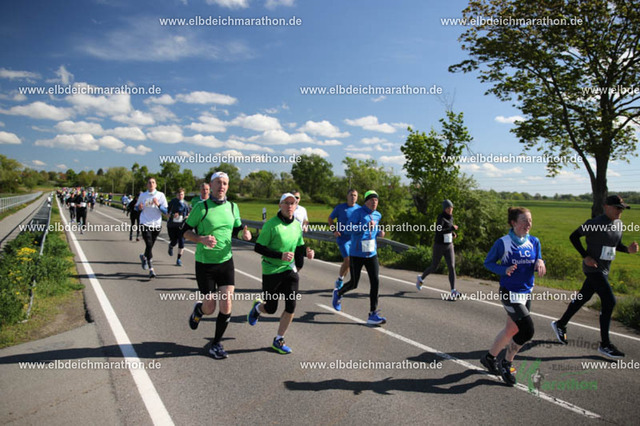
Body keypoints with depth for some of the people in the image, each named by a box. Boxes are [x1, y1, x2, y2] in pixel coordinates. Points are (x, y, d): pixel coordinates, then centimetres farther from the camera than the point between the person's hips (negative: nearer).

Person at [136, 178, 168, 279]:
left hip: (156, 224, 1)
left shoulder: (160, 195, 1)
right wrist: (139, 208, -7)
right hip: (145, 224, -1)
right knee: (149, 245, -13)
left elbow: (166, 211, -3)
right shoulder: (142, 195, 6)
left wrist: (158, 204, -20)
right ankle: (151, 269, -7)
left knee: (150, 246, 12)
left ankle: (144, 257, 46)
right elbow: (137, 208, 16)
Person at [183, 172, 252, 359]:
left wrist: (245, 233, -7)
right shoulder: (201, 207, -9)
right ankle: (198, 310, 42)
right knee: (210, 308, 3)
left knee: (226, 305, -3)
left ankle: (216, 344, 18)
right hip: (205, 263, -3)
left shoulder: (232, 207, 3)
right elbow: (186, 231, -4)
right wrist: (202, 239, -23)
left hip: (226, 261, 3)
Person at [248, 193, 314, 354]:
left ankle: (278, 341, 18)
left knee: (291, 306, -1)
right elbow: (258, 248, -15)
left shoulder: (297, 225, 4)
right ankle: (257, 307, 45)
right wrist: (280, 255, -25)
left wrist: (306, 251, -9)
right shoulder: (271, 224, -15)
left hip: (290, 270, 5)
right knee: (271, 309, 7)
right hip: (271, 271, -5)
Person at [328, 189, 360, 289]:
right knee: (347, 260, -14)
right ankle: (339, 279, 8)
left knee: (348, 261, 11)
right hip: (343, 238, -4)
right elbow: (330, 218, 6)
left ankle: (340, 280, 29)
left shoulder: (359, 209, 5)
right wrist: (334, 231, -6)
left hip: (354, 238, 4)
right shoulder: (340, 207, -4)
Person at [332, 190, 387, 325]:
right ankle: (338, 293, 39)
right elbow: (351, 228, -19)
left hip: (371, 254, 5)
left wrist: (379, 232, 5)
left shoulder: (377, 215, 10)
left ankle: (373, 314, 0)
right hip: (357, 254, -5)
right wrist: (366, 226, -33)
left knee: (375, 282, -8)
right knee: (354, 284, 6)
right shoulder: (358, 212, -10)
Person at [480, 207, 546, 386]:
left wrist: (540, 262, -15)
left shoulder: (534, 242, 3)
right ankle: (507, 364, 12)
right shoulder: (503, 243, -13)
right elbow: (488, 262, -5)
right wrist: (504, 270, -22)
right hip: (510, 292, -6)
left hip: (527, 292, 6)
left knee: (511, 330, 13)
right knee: (527, 331, -10)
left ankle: (490, 357, 34)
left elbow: (538, 267, 9)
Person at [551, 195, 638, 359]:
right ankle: (605, 345, 2)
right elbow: (573, 236, -12)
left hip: (604, 269, 8)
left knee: (583, 297, 15)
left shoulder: (618, 224, 8)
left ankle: (560, 324, 32)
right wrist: (585, 256, -18)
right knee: (609, 301, -10)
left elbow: (617, 245, 18)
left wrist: (628, 249, -3)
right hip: (594, 268, -8)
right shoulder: (595, 224, -16)